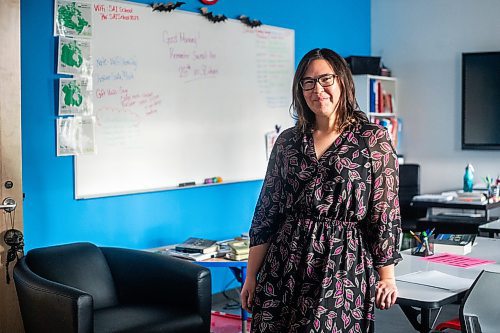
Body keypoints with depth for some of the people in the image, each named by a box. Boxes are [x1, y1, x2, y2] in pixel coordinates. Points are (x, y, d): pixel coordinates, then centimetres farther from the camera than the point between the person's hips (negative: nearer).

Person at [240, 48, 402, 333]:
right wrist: (252, 275, 5)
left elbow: (385, 212, -3)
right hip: (284, 266, 3)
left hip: (343, 266, -3)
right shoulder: (288, 141, 7)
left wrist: (387, 276, -4)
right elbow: (267, 211, 8)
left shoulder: (373, 139, -2)